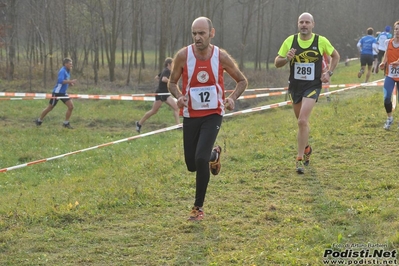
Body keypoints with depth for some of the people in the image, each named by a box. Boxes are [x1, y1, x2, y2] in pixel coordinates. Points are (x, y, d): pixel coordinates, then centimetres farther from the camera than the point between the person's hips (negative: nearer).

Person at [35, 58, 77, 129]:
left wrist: (70, 83, 0)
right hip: (57, 93, -8)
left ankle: (66, 123, 5)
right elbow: (61, 81, -31)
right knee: (50, 108, 3)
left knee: (71, 106, -3)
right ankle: (39, 120, 20)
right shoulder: (62, 71, -18)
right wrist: (70, 81, -33)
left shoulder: (67, 72, 9)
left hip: (63, 93, 8)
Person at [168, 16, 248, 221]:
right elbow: (172, 83, 4)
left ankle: (198, 206, -2)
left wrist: (232, 98, -15)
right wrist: (179, 96, -18)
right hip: (190, 115, 2)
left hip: (213, 114, -2)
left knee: (200, 159, -19)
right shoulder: (183, 56, -10)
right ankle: (214, 155, 44)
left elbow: (242, 81, 4)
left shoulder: (221, 56, -11)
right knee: (191, 164, 7)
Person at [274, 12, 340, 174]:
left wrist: (329, 73, -2)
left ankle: (300, 159, -13)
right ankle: (306, 148, 45)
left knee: (302, 121, -19)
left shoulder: (321, 41, -6)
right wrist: (286, 59, -19)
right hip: (295, 86, 3)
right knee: (302, 122, 17)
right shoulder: (290, 41, -2)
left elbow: (335, 56, 11)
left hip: (312, 87, -3)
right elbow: (277, 63, 2)